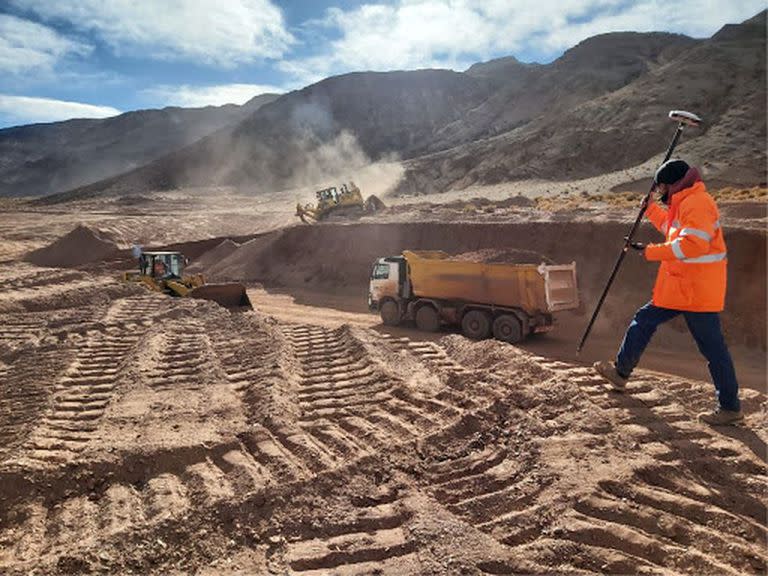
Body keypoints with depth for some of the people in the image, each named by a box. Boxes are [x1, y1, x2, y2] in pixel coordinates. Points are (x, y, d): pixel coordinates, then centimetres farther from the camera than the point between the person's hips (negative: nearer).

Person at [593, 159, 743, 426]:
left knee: (712, 347, -2)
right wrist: (651, 209, 29)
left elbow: (692, 244, -28)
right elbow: (672, 230, 34)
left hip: (696, 290, -10)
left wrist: (652, 251, -23)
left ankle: (731, 407, 9)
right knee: (643, 321, 15)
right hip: (679, 288, 10)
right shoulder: (684, 203, 16)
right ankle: (621, 372, 25)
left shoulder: (696, 203, -16)